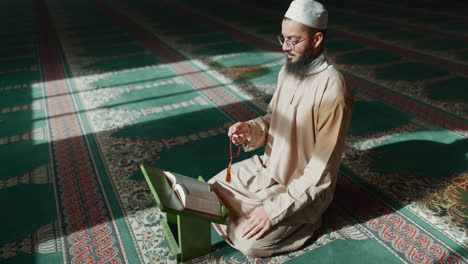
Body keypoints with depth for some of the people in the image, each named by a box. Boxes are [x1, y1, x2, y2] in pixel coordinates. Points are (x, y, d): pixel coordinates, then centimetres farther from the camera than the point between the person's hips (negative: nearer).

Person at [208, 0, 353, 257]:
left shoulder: (332, 90, -28)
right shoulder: (289, 70, -2)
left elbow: (321, 171, -26)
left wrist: (275, 209, -25)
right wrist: (251, 129, -12)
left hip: (304, 187, -7)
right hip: (268, 166, 8)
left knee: (250, 242, -17)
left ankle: (302, 219, 7)